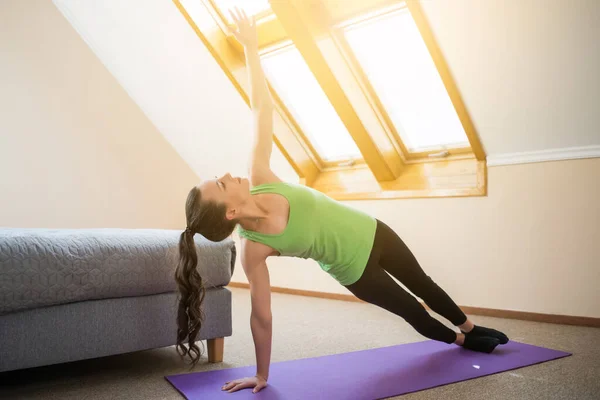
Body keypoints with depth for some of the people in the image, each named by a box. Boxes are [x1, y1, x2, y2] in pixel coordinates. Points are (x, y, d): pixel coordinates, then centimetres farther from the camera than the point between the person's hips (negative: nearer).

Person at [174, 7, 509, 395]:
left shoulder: (259, 180, -23)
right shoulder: (253, 249, -32)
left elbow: (263, 109, -20)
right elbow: (261, 316, -23)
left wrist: (251, 46, -20)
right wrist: (261, 376, -15)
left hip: (370, 231, 4)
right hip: (354, 270, -4)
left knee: (423, 285, 25)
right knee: (410, 309, 18)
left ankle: (471, 328, 54)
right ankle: (462, 340, 52)